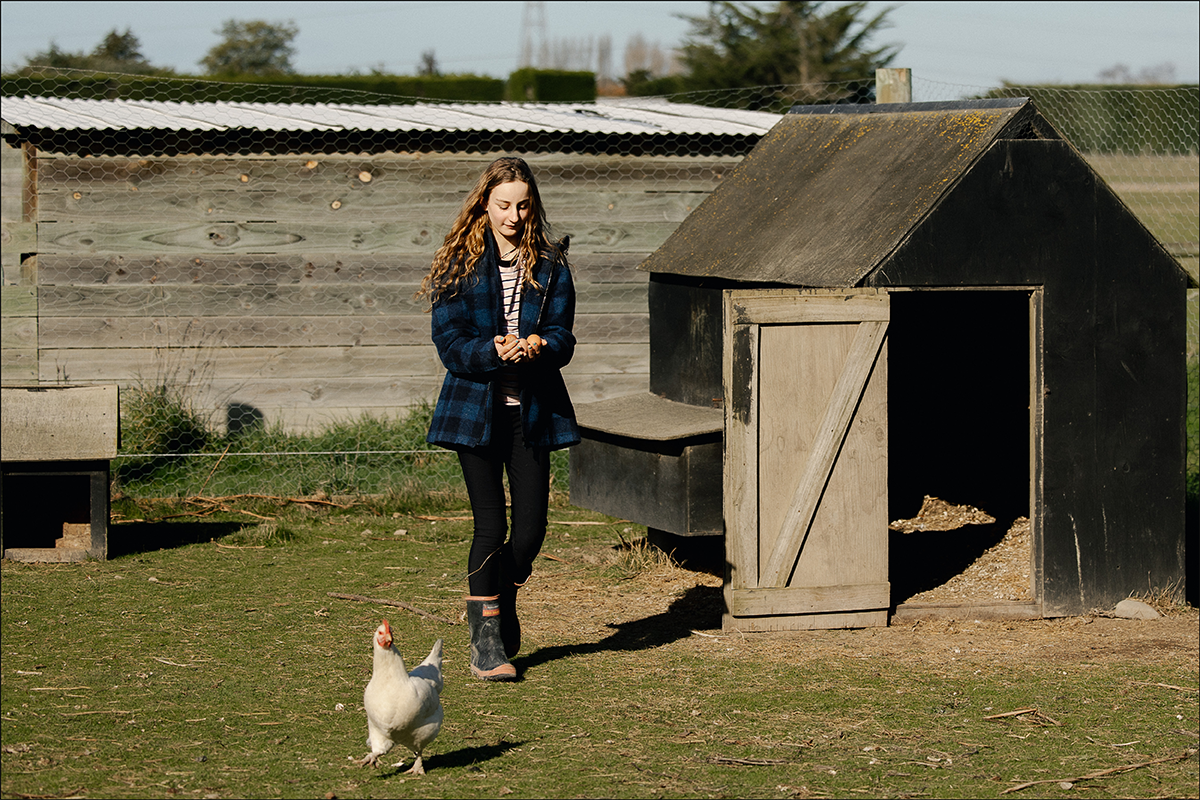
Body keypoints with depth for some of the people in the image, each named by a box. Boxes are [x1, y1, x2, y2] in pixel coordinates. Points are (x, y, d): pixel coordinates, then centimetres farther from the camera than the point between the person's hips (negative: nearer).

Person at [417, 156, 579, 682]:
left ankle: (501, 614, 27)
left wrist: (535, 347, -21)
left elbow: (562, 337, 2)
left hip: (532, 410, 2)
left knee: (531, 526, 0)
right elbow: (450, 344, -5)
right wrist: (494, 352, -23)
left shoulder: (550, 265, 7)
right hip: (476, 407, -2)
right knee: (490, 525, -5)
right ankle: (486, 642, 4)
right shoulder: (459, 265, 0)